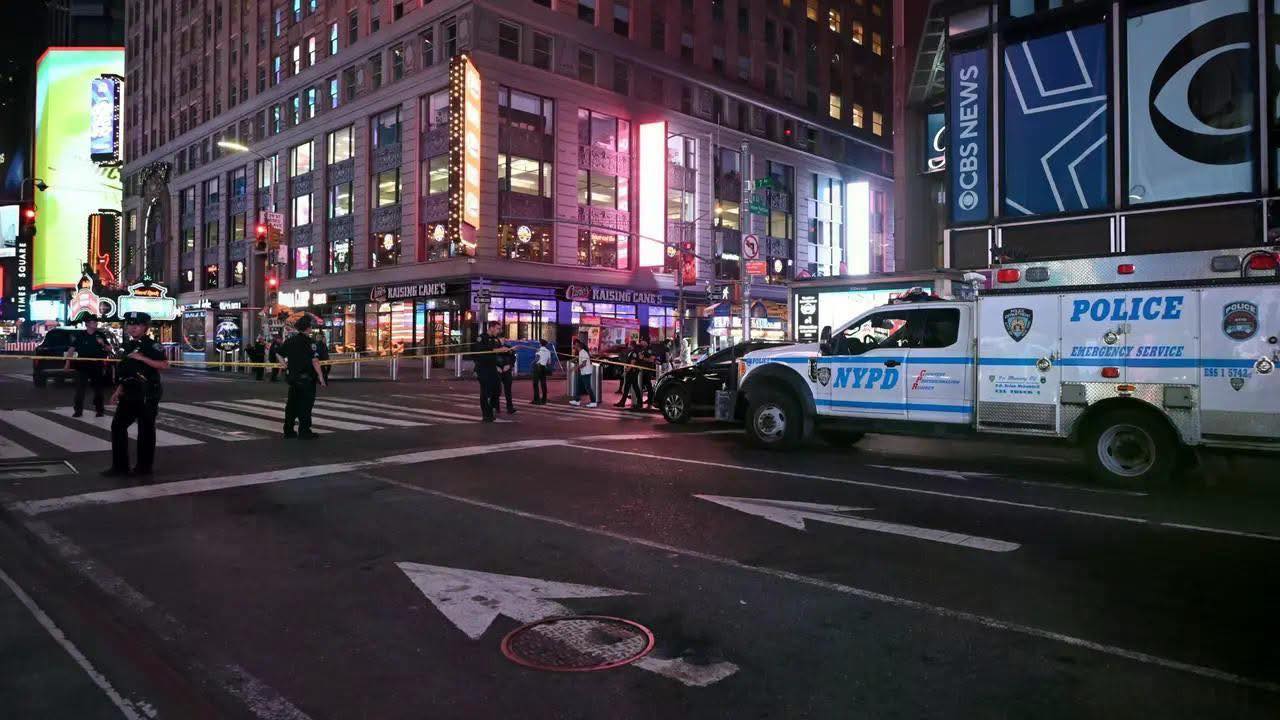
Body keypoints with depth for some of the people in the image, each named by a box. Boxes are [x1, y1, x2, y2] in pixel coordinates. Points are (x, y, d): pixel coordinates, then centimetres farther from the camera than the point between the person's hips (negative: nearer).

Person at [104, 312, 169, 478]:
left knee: (146, 429, 1)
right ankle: (120, 466, 13)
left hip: (148, 394, -8)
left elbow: (165, 365, -20)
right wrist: (119, 390, 15)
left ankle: (144, 466, 11)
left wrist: (143, 358, -25)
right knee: (118, 425, 6)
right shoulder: (126, 346, 14)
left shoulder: (152, 345, -9)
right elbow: (125, 371, 20)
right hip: (129, 393, 8)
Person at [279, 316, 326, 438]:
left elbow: (280, 354, 15)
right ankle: (304, 431, 4)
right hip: (307, 378, -7)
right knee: (306, 404, 1)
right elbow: (315, 361, -19)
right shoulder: (310, 342, -13)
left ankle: (288, 431, 20)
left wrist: (286, 367, 19)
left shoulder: (290, 341, 8)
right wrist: (320, 376, -14)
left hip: (292, 377, 7)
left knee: (292, 403, 14)